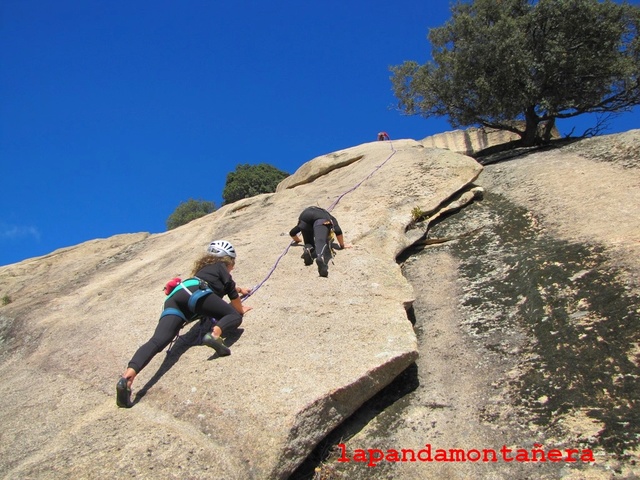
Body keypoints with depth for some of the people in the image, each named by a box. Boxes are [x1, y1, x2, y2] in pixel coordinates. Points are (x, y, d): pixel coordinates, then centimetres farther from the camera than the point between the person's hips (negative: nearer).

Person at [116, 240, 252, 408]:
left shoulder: (205, 269, 44)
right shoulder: (220, 267, 24)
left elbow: (223, 285, 65)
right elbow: (233, 294, 18)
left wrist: (239, 289, 79)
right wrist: (240, 309, 38)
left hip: (173, 300, 6)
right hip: (194, 293, -6)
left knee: (158, 341, -16)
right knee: (234, 316, 3)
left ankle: (127, 377, -39)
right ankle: (215, 334, -31)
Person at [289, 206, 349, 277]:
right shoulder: (331, 218, 41)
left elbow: (292, 233, 49)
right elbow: (338, 231, 17)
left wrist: (297, 240, 67)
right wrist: (342, 245, 30)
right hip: (322, 220, -3)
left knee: (309, 243, 19)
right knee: (321, 241, -22)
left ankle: (308, 249, -16)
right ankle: (321, 257, -54)